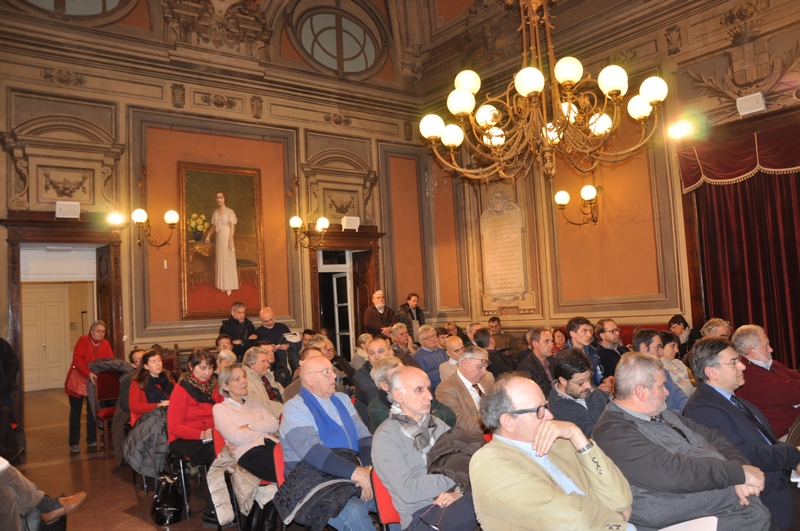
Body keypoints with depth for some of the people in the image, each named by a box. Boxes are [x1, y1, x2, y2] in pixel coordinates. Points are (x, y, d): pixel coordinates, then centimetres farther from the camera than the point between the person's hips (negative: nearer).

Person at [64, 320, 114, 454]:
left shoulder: (105, 344, -2)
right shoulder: (83, 340, -15)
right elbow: (77, 360, -25)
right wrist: (89, 373, -37)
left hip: (95, 382, 4)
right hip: (77, 380, -4)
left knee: (93, 412, 8)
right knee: (75, 412, 4)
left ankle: (91, 441, 18)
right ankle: (73, 443, 10)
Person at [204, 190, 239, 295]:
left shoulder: (230, 212, -10)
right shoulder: (216, 212, 9)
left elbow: (232, 227, -13)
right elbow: (214, 226, 18)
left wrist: (230, 241, -19)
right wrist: (208, 235, 5)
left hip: (227, 239, -6)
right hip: (219, 239, 6)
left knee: (228, 262, -2)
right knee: (220, 262, 9)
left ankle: (229, 286, 4)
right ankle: (223, 285, 17)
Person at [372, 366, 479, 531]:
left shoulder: (437, 424, 12)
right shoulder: (385, 437, -8)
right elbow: (408, 492, -16)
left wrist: (458, 490, -15)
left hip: (451, 500, 6)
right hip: (421, 514, -6)